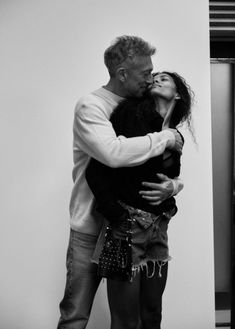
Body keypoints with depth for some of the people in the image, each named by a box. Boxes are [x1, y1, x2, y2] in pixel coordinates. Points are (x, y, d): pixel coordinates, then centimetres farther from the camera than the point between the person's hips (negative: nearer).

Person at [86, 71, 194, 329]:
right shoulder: (131, 113, -8)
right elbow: (95, 170, -13)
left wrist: (168, 208, 7)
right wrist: (115, 215, -16)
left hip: (158, 228, 6)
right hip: (127, 227, -6)